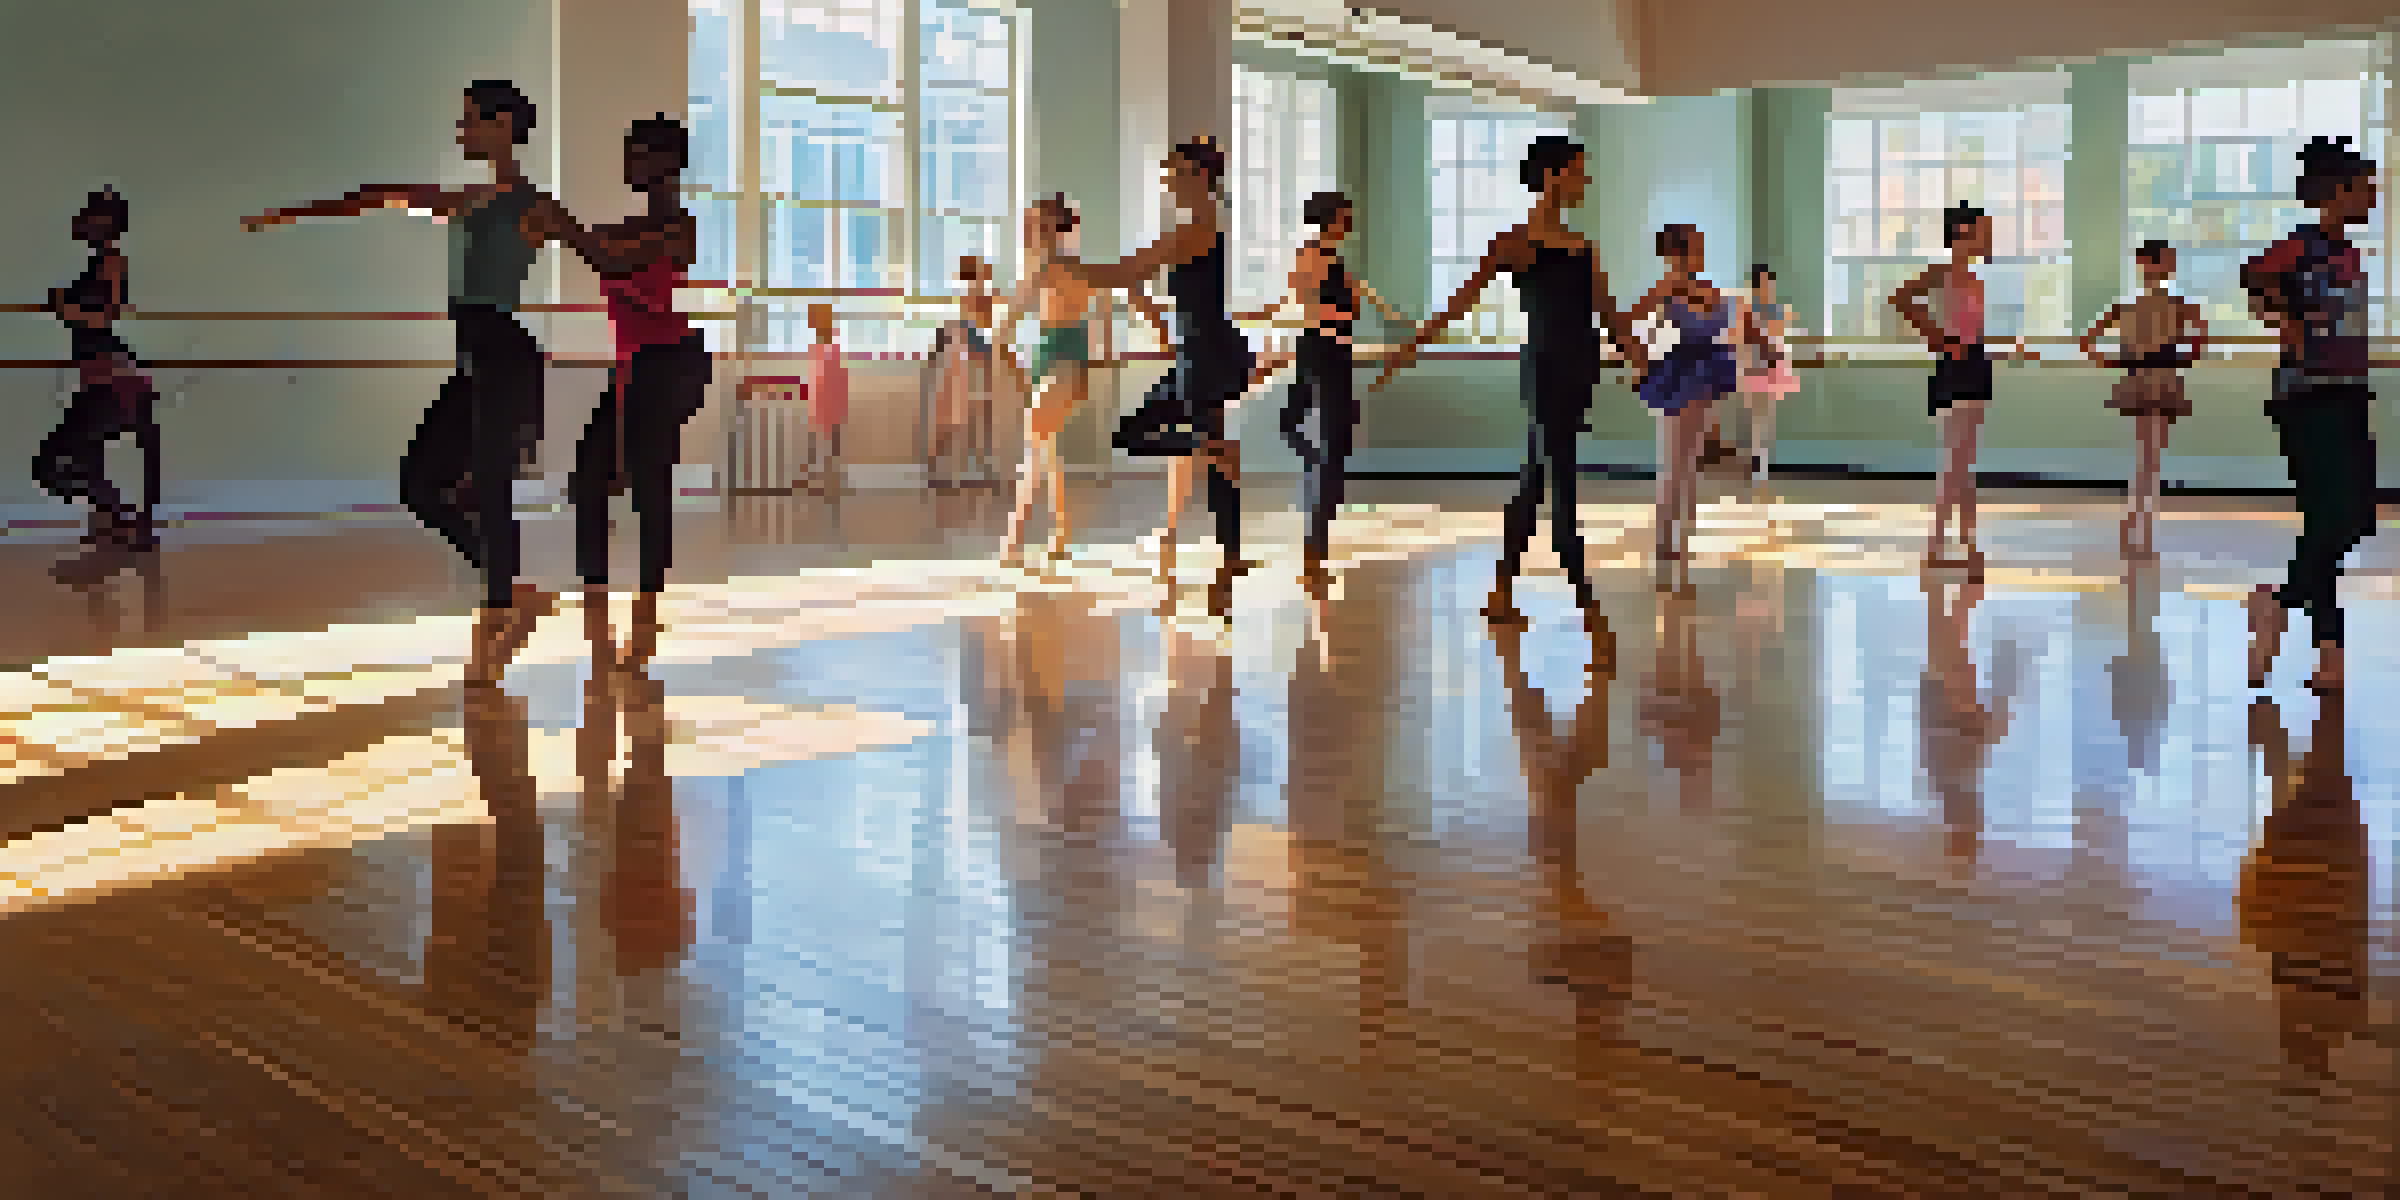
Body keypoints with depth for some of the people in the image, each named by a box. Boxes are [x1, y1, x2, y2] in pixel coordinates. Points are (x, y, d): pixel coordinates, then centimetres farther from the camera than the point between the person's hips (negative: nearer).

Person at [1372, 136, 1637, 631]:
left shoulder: (1581, 245, 14)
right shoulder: (1517, 241, -7)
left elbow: (1609, 314, 17)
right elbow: (1461, 301, -10)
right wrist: (1405, 353, -15)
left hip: (1579, 370, 7)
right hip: (1547, 370, -7)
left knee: (1534, 483, 12)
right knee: (1562, 484, -6)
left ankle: (1502, 594, 21)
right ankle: (1585, 603, -4)